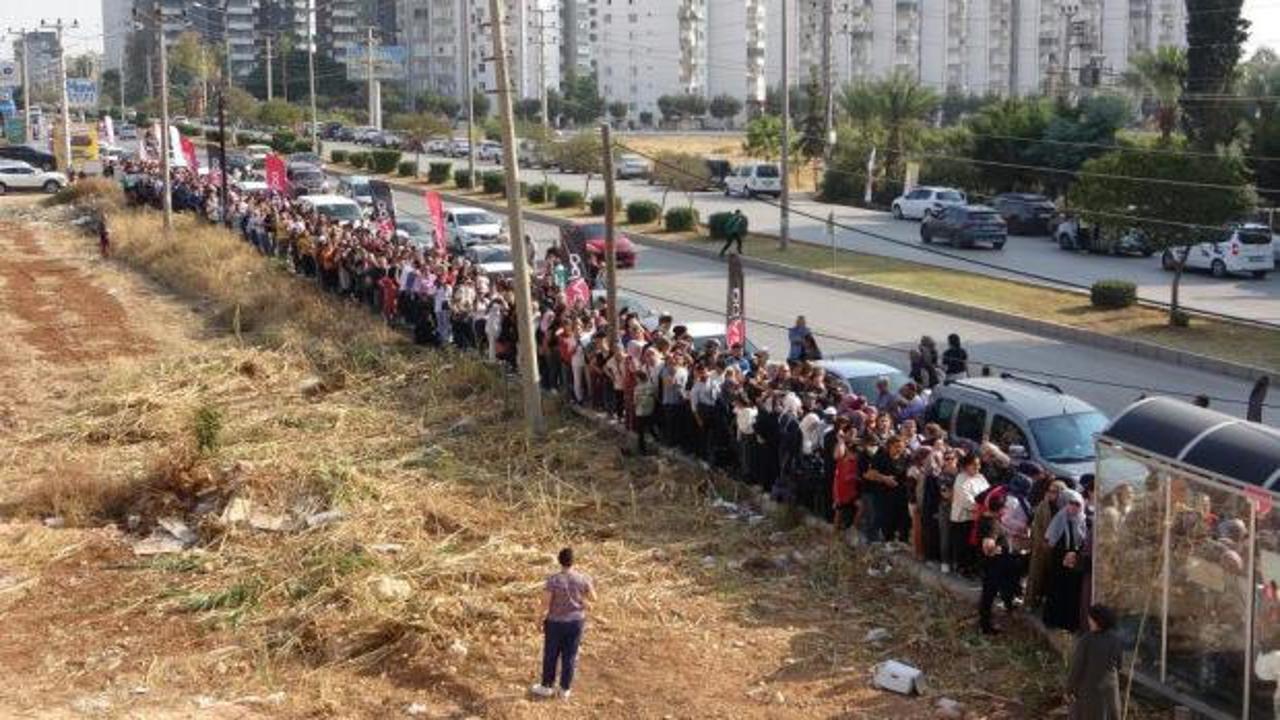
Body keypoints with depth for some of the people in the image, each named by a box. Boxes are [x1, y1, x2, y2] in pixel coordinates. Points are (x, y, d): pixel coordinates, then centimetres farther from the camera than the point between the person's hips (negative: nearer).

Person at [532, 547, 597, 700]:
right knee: (570, 656, 16)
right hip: (576, 621, 3)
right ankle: (565, 690, 25)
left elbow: (545, 603, -19)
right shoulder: (582, 578, -14)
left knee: (551, 655, 16)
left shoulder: (553, 580, -23)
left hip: (556, 622, -3)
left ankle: (547, 687, 30)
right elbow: (593, 598, -3)